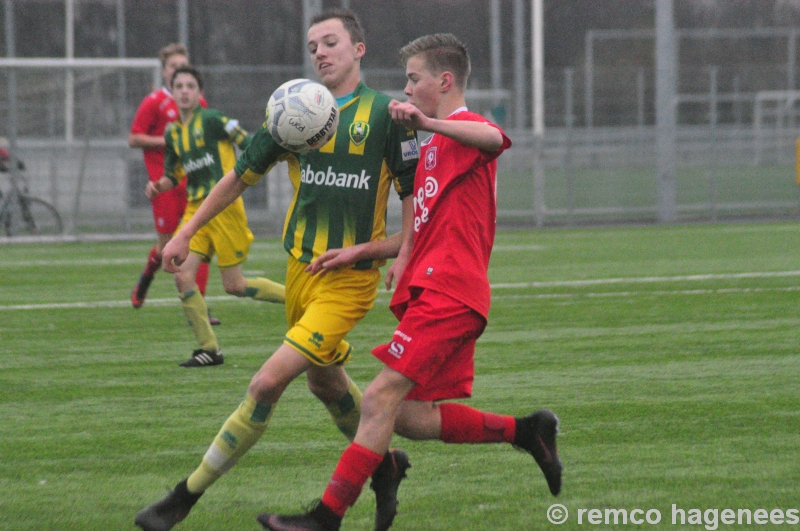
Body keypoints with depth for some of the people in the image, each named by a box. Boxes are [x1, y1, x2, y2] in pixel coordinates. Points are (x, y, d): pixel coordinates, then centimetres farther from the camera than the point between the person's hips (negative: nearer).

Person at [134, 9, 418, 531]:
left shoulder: (384, 112, -7)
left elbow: (414, 192, -1)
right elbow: (241, 176, 15)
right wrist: (185, 232, 11)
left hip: (352, 278, -5)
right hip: (301, 268, 6)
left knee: (269, 382, -13)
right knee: (324, 381, 20)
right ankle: (385, 465, 46)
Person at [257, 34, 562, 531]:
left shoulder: (464, 130, -6)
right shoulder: (433, 151, 26)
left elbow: (495, 138, -32)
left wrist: (428, 123, -46)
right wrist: (357, 252, 21)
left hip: (448, 293, -10)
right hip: (435, 292, 10)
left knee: (381, 399, -14)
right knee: (409, 418, 6)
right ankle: (525, 430, 12)